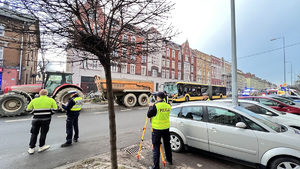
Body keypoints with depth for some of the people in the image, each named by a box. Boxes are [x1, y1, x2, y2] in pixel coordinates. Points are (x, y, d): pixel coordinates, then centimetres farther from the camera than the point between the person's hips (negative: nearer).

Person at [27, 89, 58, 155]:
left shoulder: (34, 100, 1)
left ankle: (31, 148, 24)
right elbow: (55, 109, -8)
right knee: (43, 133, 13)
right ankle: (41, 147, 25)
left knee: (34, 133, 17)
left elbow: (28, 110, 6)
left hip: (36, 119, 2)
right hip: (46, 119, -1)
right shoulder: (51, 100, -4)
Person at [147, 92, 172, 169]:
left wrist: (150, 106, 3)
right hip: (166, 128, 6)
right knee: (167, 144, 21)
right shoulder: (168, 106, -1)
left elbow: (149, 115, -12)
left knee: (156, 146, 4)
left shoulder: (156, 106, -18)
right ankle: (169, 160, 38)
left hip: (157, 129, -5)